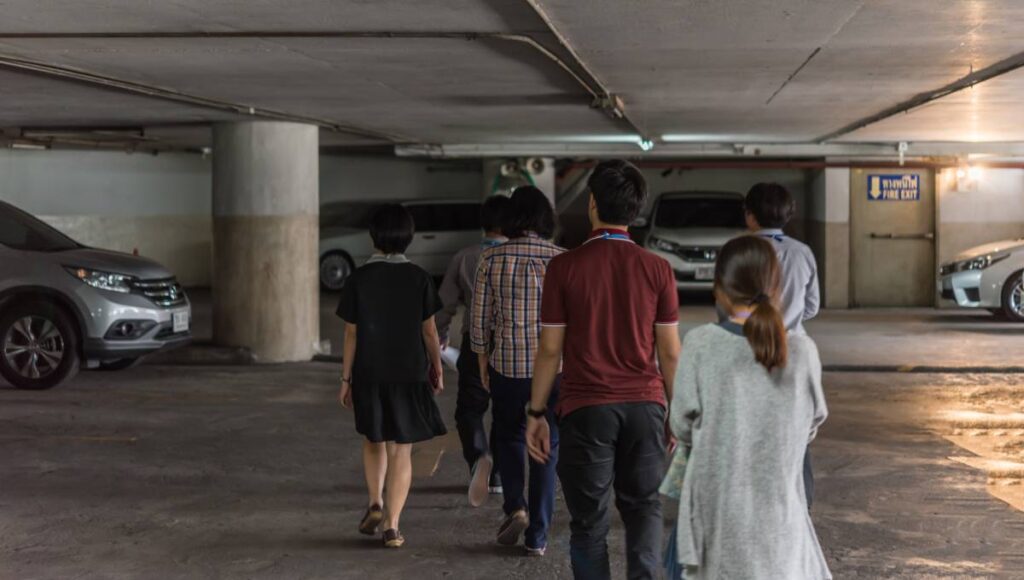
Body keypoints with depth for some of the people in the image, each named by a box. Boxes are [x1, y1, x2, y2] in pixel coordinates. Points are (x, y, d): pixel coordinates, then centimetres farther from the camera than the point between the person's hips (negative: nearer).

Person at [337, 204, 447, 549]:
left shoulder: (359, 279, -6)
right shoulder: (419, 278, -6)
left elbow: (351, 334, -4)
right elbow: (429, 330, -2)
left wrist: (345, 379, 3)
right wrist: (437, 369, 12)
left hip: (369, 375, 1)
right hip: (410, 374, -1)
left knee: (373, 440, 23)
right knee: (401, 450, 6)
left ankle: (376, 504, 7)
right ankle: (392, 526, 2)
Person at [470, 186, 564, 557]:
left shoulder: (492, 259, -4)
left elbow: (480, 320, -1)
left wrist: (483, 363, 12)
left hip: (507, 366, 0)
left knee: (508, 438, 22)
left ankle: (515, 507, 3)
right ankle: (537, 536, 13)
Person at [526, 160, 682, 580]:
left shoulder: (565, 266, -4)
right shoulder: (657, 269, 0)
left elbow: (550, 348, -3)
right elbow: (670, 351, 2)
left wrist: (536, 413, 5)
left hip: (587, 407, -1)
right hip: (645, 404, 2)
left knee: (589, 519, 8)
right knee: (644, 507, 15)